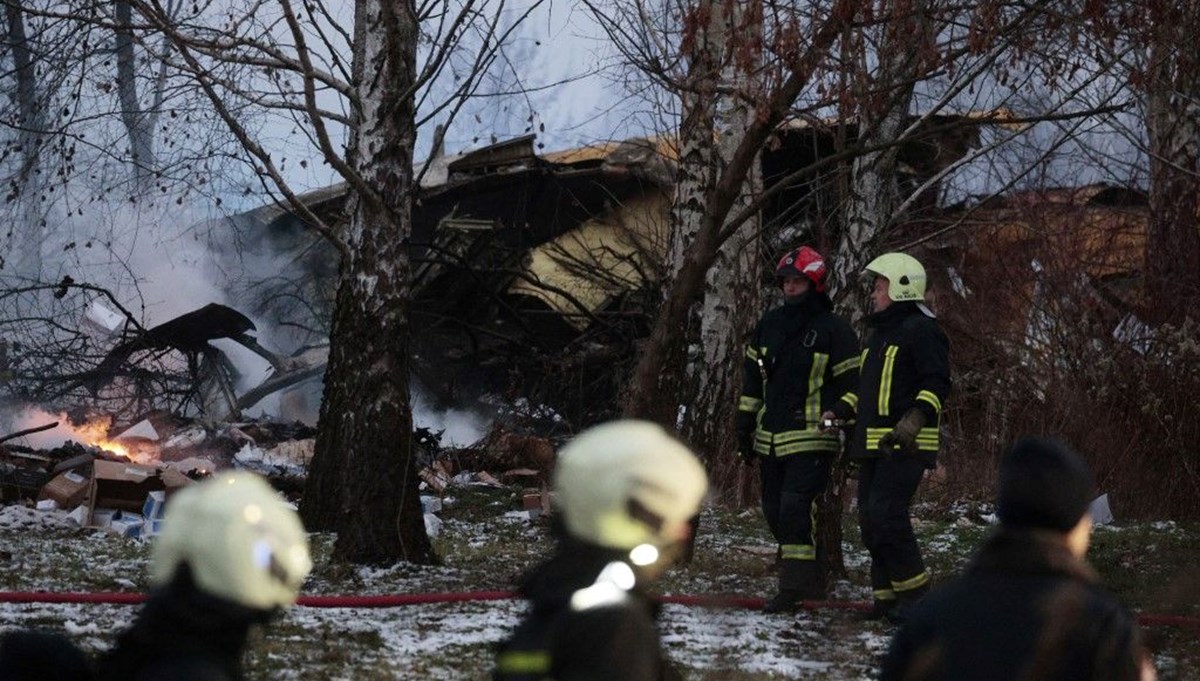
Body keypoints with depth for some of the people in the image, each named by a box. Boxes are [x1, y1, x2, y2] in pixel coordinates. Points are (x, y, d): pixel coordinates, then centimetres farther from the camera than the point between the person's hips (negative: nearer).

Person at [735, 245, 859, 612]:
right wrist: (745, 427, 16)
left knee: (796, 509, -18)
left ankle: (795, 585, -15)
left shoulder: (833, 329, -5)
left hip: (812, 440, -7)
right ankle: (811, 581, 19)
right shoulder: (769, 324, 13)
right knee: (775, 512, 8)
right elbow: (752, 379, 19)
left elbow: (851, 383, -2)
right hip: (771, 440, 7)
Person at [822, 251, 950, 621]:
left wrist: (913, 421, -28)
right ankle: (887, 595, 13)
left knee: (886, 515, -17)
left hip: (905, 446, -10)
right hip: (873, 444, 10)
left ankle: (914, 592, -9)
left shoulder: (922, 331, -8)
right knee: (870, 519, 7)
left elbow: (937, 384, -16)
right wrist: (841, 410, 16)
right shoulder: (878, 333, 22)